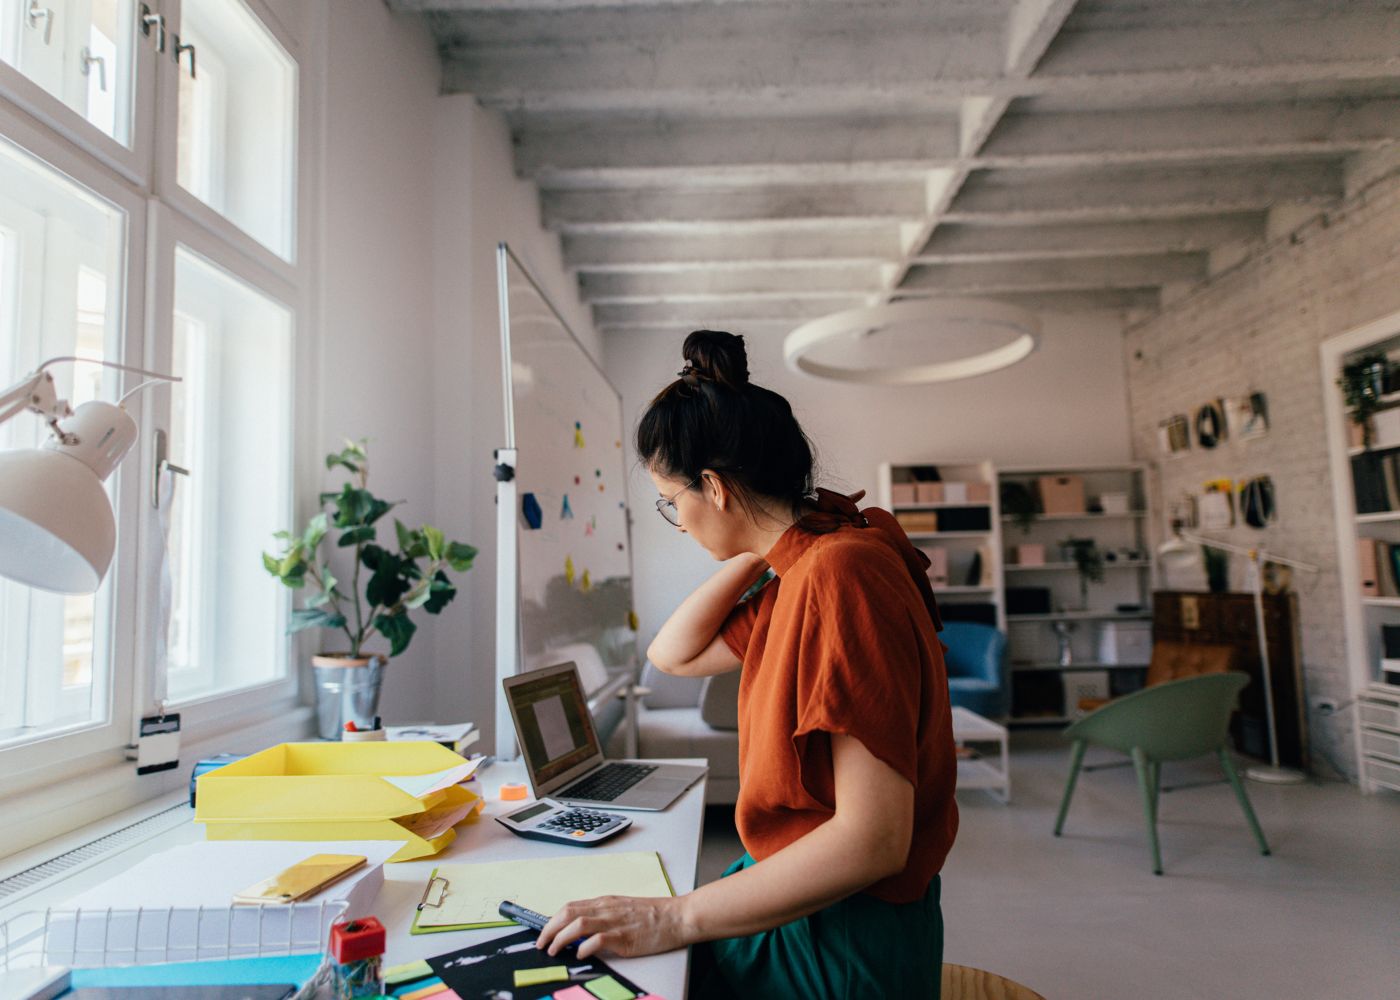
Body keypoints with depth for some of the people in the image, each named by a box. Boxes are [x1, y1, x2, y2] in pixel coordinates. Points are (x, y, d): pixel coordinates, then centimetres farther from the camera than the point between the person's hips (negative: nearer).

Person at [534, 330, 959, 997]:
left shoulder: (839, 574, -27)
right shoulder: (797, 571, 4)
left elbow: (874, 838, -29)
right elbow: (674, 654, 12)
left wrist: (676, 919, -24)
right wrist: (757, 551, 0)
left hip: (844, 939, -8)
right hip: (794, 896, 8)